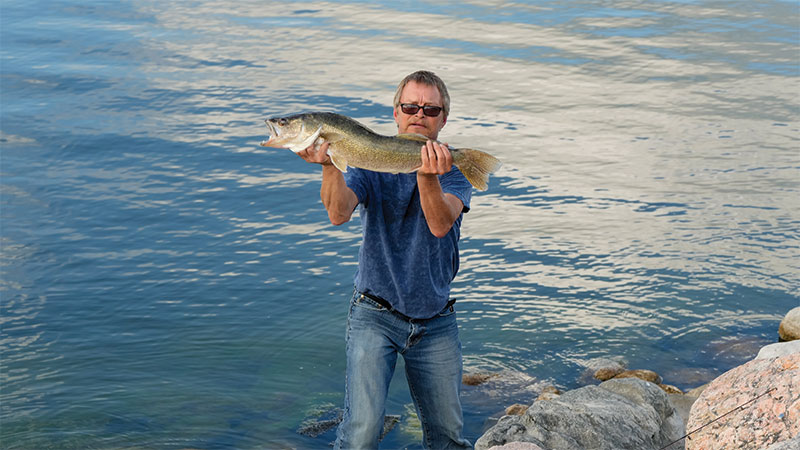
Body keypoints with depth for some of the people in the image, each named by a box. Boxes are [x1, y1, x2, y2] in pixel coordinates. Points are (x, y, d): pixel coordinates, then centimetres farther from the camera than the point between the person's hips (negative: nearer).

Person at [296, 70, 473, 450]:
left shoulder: (454, 169, -1)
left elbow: (440, 224, -21)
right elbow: (338, 214, -19)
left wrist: (428, 177, -40)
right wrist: (329, 165, -37)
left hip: (436, 322, 2)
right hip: (375, 315, -2)